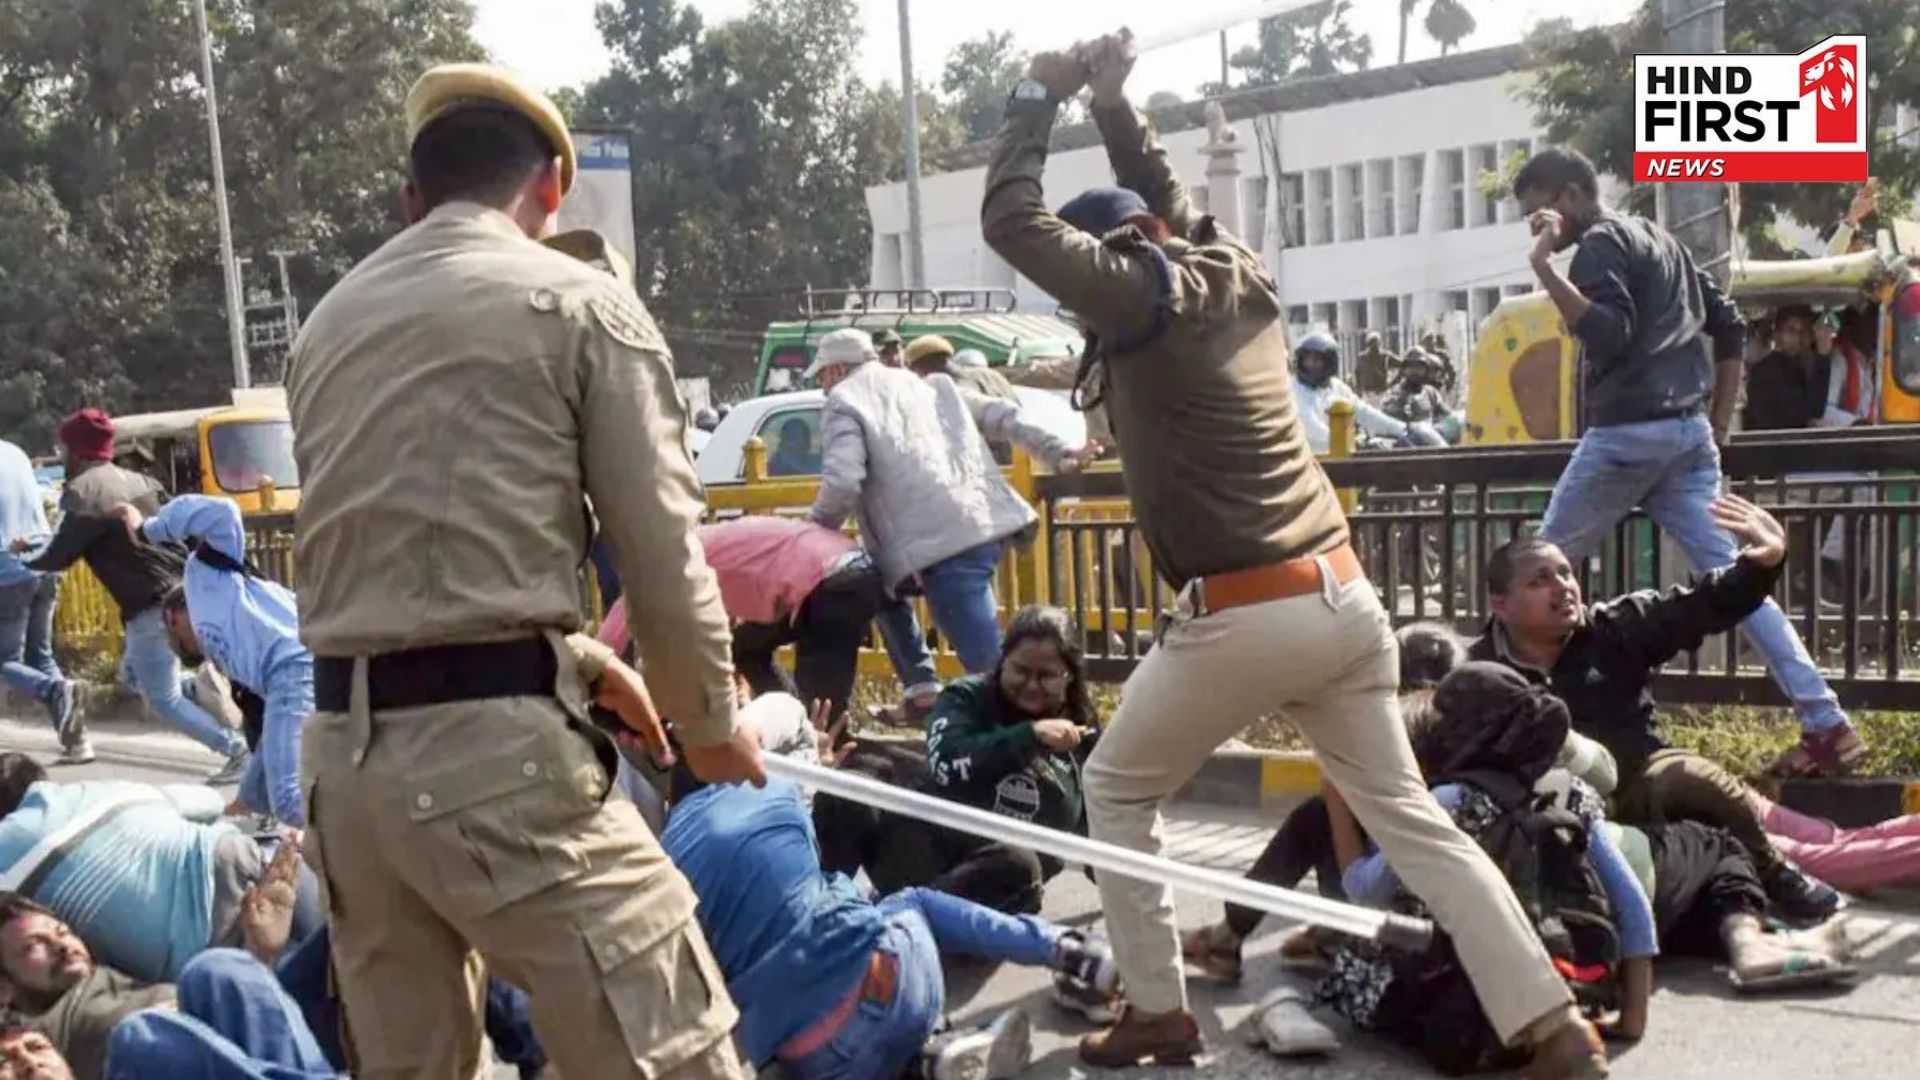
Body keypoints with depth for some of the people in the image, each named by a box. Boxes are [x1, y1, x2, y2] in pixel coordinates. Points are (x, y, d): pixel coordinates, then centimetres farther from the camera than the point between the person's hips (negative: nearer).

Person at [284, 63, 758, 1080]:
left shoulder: (329, 322, 16)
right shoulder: (579, 301, -1)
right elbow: (660, 545, -3)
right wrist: (709, 718, 13)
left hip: (343, 746, 7)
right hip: (496, 742, -7)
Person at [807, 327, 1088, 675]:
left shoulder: (845, 401, 6)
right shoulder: (931, 385, 28)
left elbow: (843, 481, -8)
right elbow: (999, 416, 23)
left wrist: (815, 532, 8)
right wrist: (1054, 451, 19)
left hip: (940, 543, -8)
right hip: (988, 523, 8)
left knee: (991, 664, -9)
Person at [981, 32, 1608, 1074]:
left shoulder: (1144, 292, -7)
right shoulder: (1239, 273, 13)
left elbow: (1012, 221, -4)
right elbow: (1167, 203, 32)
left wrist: (1038, 95, 7)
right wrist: (1113, 101, 25)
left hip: (1242, 618, -7)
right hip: (1343, 596, 7)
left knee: (1116, 791, 15)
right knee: (1406, 811, 11)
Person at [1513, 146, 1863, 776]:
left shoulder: (1599, 244, -5)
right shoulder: (1657, 239, 23)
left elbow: (1609, 336, -20)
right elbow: (1729, 327, 25)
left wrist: (1545, 268, -18)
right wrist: (1717, 427, 23)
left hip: (1627, 433, -8)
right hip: (1687, 432, 8)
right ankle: (1827, 726, -3)